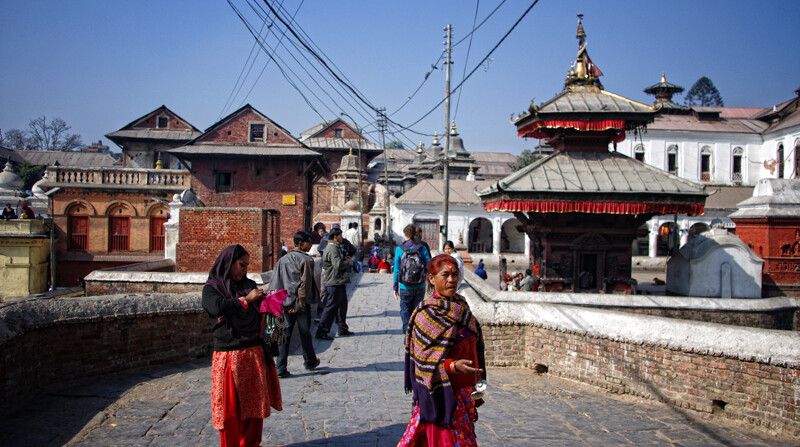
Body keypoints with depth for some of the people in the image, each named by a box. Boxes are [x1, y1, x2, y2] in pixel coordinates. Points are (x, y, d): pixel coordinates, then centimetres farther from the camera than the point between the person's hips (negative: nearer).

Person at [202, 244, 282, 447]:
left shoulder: (249, 285, 12)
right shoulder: (211, 288, -1)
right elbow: (217, 307, -22)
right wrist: (246, 299, -16)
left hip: (254, 354, 4)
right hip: (228, 356, -4)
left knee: (254, 402, 9)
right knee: (229, 406, 2)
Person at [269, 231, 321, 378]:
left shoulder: (282, 260, 9)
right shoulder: (306, 260, -9)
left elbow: (275, 282, 7)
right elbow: (306, 283, -14)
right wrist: (302, 302, -8)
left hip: (286, 304, 4)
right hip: (301, 304, -4)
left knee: (285, 333, 6)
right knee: (305, 333, 10)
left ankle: (281, 368, 2)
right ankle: (310, 362, 28)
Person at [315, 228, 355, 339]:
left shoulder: (335, 247, 16)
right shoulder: (332, 249, -18)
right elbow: (338, 265, -28)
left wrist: (345, 259, 10)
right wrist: (348, 262, -11)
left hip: (339, 282, 11)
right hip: (334, 283, -11)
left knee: (342, 305, 16)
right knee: (331, 307, -5)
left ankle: (343, 329, 26)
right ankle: (322, 331, 2)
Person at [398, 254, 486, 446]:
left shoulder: (460, 304, 7)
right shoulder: (427, 313, -15)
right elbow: (427, 360, -17)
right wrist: (453, 366, -34)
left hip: (464, 392, 8)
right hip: (443, 393, -8)